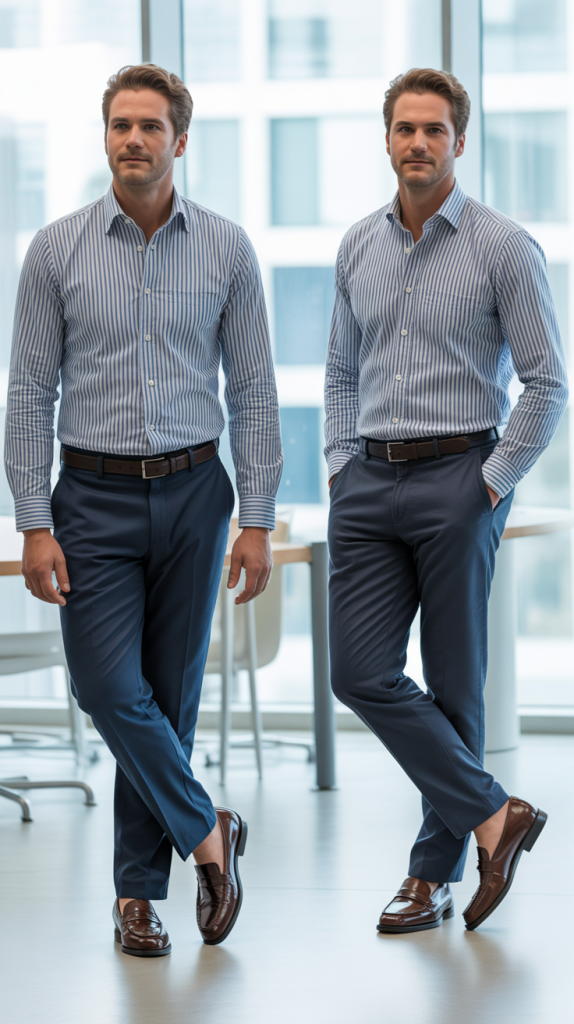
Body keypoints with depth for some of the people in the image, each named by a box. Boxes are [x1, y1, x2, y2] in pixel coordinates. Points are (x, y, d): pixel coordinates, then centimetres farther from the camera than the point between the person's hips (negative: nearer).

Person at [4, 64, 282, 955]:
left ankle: (138, 892, 15)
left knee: (170, 699, 5)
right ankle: (205, 833, 10)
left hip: (193, 496, 1)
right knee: (109, 690, -11)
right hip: (95, 499, -1)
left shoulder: (227, 250, 1)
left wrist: (258, 521, -2)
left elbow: (254, 390, 3)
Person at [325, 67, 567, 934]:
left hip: (458, 480, -5)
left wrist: (493, 486, -9)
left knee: (453, 685, 2)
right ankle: (494, 818, 4)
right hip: (369, 483, 5)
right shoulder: (358, 247, 11)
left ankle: (435, 874, 12)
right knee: (361, 673, -5)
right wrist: (343, 466, 9)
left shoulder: (504, 247, -5)